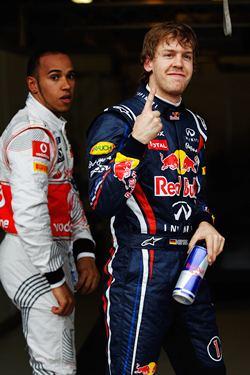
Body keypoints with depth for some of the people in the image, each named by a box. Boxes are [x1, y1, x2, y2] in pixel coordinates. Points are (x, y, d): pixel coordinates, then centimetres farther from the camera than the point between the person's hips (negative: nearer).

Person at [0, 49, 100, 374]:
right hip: (33, 261, -11)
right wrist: (56, 280, -23)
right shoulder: (31, 133, -17)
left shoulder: (55, 130, 17)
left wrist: (85, 250, 6)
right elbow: (29, 212, -27)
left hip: (57, 252, 11)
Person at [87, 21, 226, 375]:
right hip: (139, 270, -7)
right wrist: (135, 143, -28)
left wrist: (205, 222, 4)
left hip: (191, 266, 7)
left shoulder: (196, 125, 15)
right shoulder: (118, 120, -8)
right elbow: (101, 204, -18)